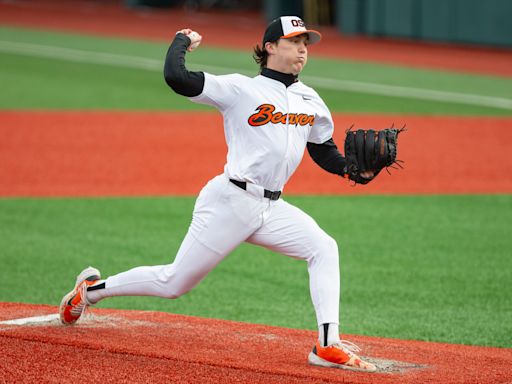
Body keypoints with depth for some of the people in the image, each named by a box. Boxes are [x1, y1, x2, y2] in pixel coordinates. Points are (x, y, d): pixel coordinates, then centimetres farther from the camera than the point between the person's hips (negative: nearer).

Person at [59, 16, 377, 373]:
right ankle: (92, 288, 24)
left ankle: (328, 346, -19)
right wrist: (182, 41, 1)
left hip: (272, 208, 6)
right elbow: (175, 76, -17)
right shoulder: (240, 89, -8)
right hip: (231, 201, -6)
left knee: (324, 248, -15)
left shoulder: (312, 102, 11)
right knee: (174, 283, 2)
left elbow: (325, 153, 18)